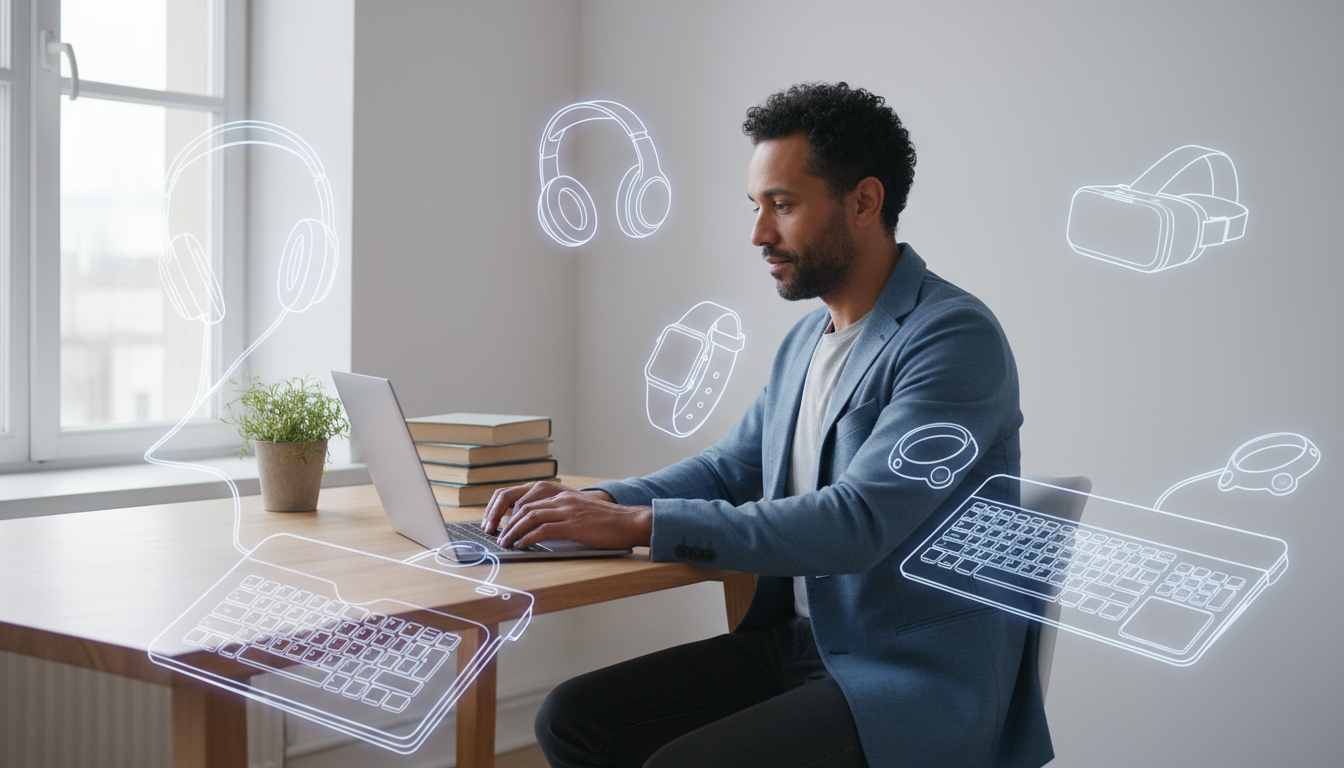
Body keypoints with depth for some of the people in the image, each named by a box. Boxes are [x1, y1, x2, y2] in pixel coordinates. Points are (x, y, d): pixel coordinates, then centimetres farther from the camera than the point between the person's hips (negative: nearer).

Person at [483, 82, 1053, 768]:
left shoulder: (956, 338, -17)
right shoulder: (807, 339, 13)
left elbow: (857, 522, -26)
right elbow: (731, 466, 20)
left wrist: (641, 523, -25)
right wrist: (596, 502, 1)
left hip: (916, 683, -8)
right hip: (793, 641, 8)